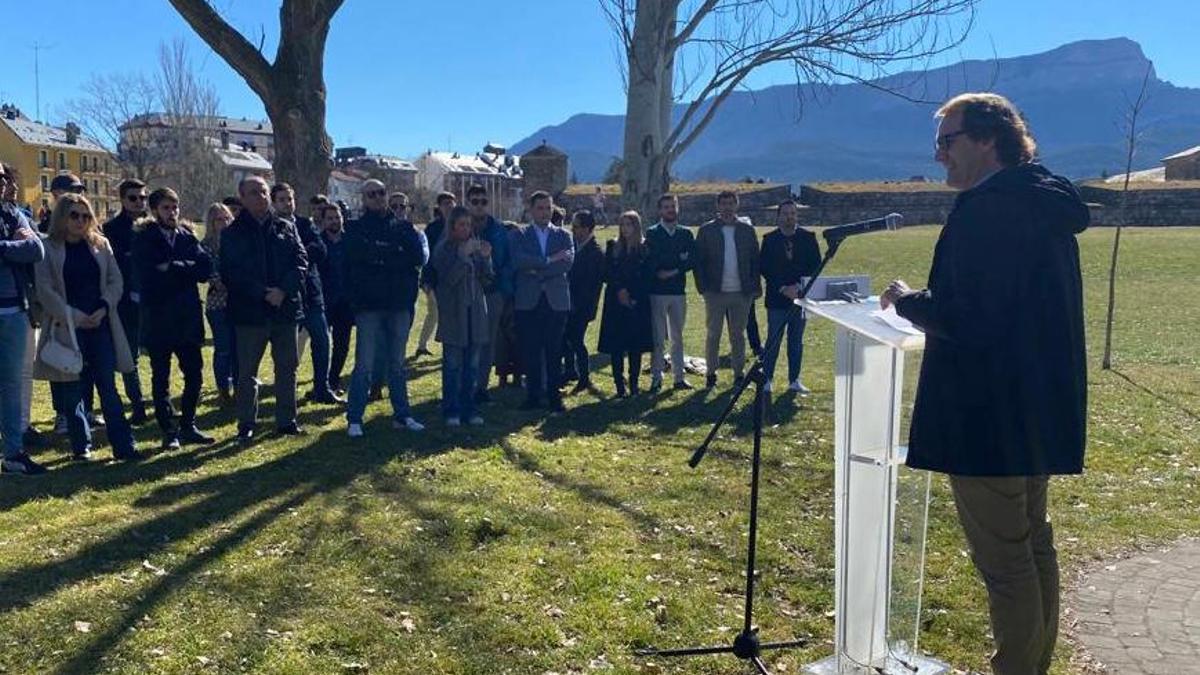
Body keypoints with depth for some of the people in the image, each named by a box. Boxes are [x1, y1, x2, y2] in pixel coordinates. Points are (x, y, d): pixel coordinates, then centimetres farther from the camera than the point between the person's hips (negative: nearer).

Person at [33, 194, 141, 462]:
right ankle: (81, 446, 15)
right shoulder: (50, 249, 0)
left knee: (108, 387, 2)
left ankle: (123, 445, 3)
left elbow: (115, 280, 6)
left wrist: (104, 308, -9)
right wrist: (74, 316, -12)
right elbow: (45, 289, -5)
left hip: (100, 324, 2)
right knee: (74, 388, 5)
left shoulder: (100, 245, 9)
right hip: (67, 328, -2)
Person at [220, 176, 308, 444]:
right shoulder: (233, 233, 1)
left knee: (287, 367, 9)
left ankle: (286, 420, 20)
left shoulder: (285, 227, 9)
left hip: (286, 308, 3)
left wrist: (283, 290, -14)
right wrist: (263, 293, -18)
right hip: (250, 312, -3)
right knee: (247, 371, 3)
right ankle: (246, 425, 13)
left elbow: (301, 261, 1)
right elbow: (231, 273, -7)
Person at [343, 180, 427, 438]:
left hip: (400, 303, 3)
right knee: (365, 365, -4)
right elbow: (361, 255, -16)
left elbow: (420, 257, -4)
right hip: (369, 305, -3)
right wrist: (397, 258, -11)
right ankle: (354, 419, 5)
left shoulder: (402, 226, 10)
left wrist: (379, 257, -11)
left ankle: (401, 415, 21)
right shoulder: (356, 229, 3)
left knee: (398, 363, 12)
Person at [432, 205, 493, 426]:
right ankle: (451, 411, 5)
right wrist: (463, 256, -21)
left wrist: (485, 258, -8)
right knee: (452, 364, -2)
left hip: (475, 310, 5)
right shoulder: (443, 249, -3)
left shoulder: (476, 245, 10)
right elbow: (448, 278, -14)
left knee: (472, 364, 7)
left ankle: (468, 409, 14)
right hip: (453, 311, -5)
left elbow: (486, 278, 8)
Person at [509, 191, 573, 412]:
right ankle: (533, 395, 11)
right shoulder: (519, 236, 8)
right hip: (528, 301, 0)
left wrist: (537, 271, -12)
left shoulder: (563, 236, 11)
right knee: (530, 352, 3)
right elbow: (519, 261, -11)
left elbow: (568, 262, -7)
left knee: (554, 352, 1)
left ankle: (553, 396, 7)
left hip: (556, 300, 0)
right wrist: (549, 261, -13)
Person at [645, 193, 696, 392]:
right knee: (657, 338, -1)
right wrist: (678, 259, -11)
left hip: (678, 291, 3)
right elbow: (652, 260, -10)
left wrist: (673, 270, -13)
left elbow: (693, 260, -1)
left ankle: (679, 377, 15)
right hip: (657, 291, -3)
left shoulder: (686, 234, 11)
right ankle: (656, 378, 6)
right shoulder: (652, 234, 2)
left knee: (677, 337, 9)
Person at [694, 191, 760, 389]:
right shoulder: (706, 230, 2)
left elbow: (755, 260, 6)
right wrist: (702, 287, -9)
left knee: (738, 335, 9)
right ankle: (711, 373, 13)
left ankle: (739, 373, 16)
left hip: (741, 292, 2)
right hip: (715, 292, -1)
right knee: (713, 335, 5)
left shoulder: (747, 230, 7)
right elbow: (698, 261, -1)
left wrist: (754, 287, -2)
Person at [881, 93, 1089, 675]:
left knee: (1002, 559, 0)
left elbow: (966, 319, -25)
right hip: (1041, 409, 11)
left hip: (989, 417, -11)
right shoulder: (1048, 202, 13)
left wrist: (907, 301, -8)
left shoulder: (987, 208, -18)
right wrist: (928, 304, 15)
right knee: (1032, 544, 20)